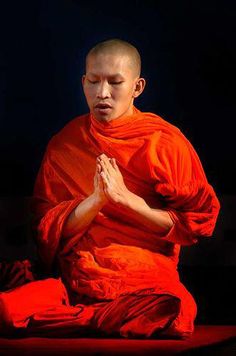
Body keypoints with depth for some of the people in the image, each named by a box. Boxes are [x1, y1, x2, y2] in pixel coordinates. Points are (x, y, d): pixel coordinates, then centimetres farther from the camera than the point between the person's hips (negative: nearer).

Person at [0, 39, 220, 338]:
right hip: (73, 281, 1)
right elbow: (45, 228, 5)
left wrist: (126, 198, -11)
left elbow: (201, 220, 0)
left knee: (173, 313, -36)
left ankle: (81, 318, -13)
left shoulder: (166, 142, 3)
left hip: (148, 284, 0)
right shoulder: (64, 144, 10)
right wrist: (96, 199, -14)